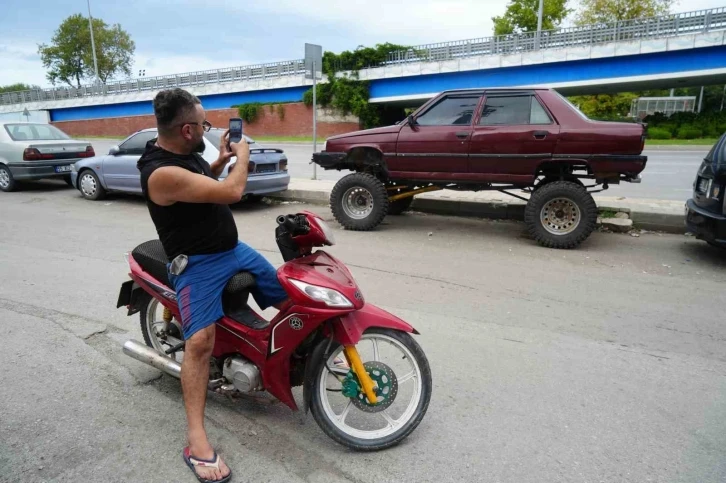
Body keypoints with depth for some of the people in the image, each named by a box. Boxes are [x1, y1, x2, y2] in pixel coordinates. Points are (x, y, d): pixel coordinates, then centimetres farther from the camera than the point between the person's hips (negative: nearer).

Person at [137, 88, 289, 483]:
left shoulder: (185, 153, 4)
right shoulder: (161, 173, -26)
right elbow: (232, 192, -29)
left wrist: (222, 158, 10)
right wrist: (242, 156, -10)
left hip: (233, 247, 9)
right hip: (198, 263, -9)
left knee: (287, 300, 11)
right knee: (200, 341, -23)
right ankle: (196, 440, -13)